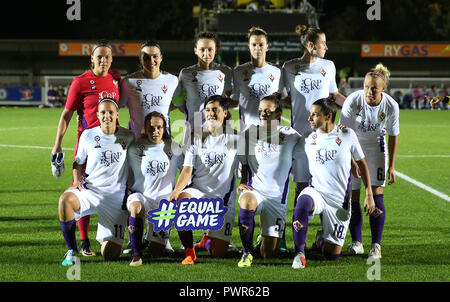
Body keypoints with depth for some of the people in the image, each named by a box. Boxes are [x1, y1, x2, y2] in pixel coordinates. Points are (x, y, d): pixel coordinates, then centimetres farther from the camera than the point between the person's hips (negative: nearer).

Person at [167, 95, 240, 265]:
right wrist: (176, 190, -19)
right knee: (181, 201, -38)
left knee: (218, 254, -5)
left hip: (224, 198, 0)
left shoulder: (235, 138, 3)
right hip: (198, 191, 1)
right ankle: (189, 252, -20)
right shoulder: (197, 138, 6)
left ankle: (207, 241, 36)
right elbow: (188, 169, -3)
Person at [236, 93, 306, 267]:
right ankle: (247, 252, -27)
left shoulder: (291, 136, 0)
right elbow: (243, 163, 12)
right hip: (254, 191, 0)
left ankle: (267, 237, 40)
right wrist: (242, 182, 0)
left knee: (268, 255, 0)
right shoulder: (250, 134, 3)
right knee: (247, 201, -42)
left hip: (277, 198, 0)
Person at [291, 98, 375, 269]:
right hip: (316, 191, 0)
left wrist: (369, 194, 5)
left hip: (340, 201, 0)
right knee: (303, 202, -40)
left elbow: (361, 163, 8)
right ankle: (300, 254, -30)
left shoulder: (347, 135, -3)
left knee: (332, 256, 1)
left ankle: (322, 239, 38)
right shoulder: (308, 138, 2)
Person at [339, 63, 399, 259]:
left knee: (376, 195, -9)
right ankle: (356, 243, 11)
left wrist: (391, 166, -4)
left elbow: (393, 136, -5)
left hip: (376, 147, 0)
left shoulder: (391, 106, -20)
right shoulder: (353, 101, -26)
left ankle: (376, 246, -5)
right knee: (352, 196, -1)